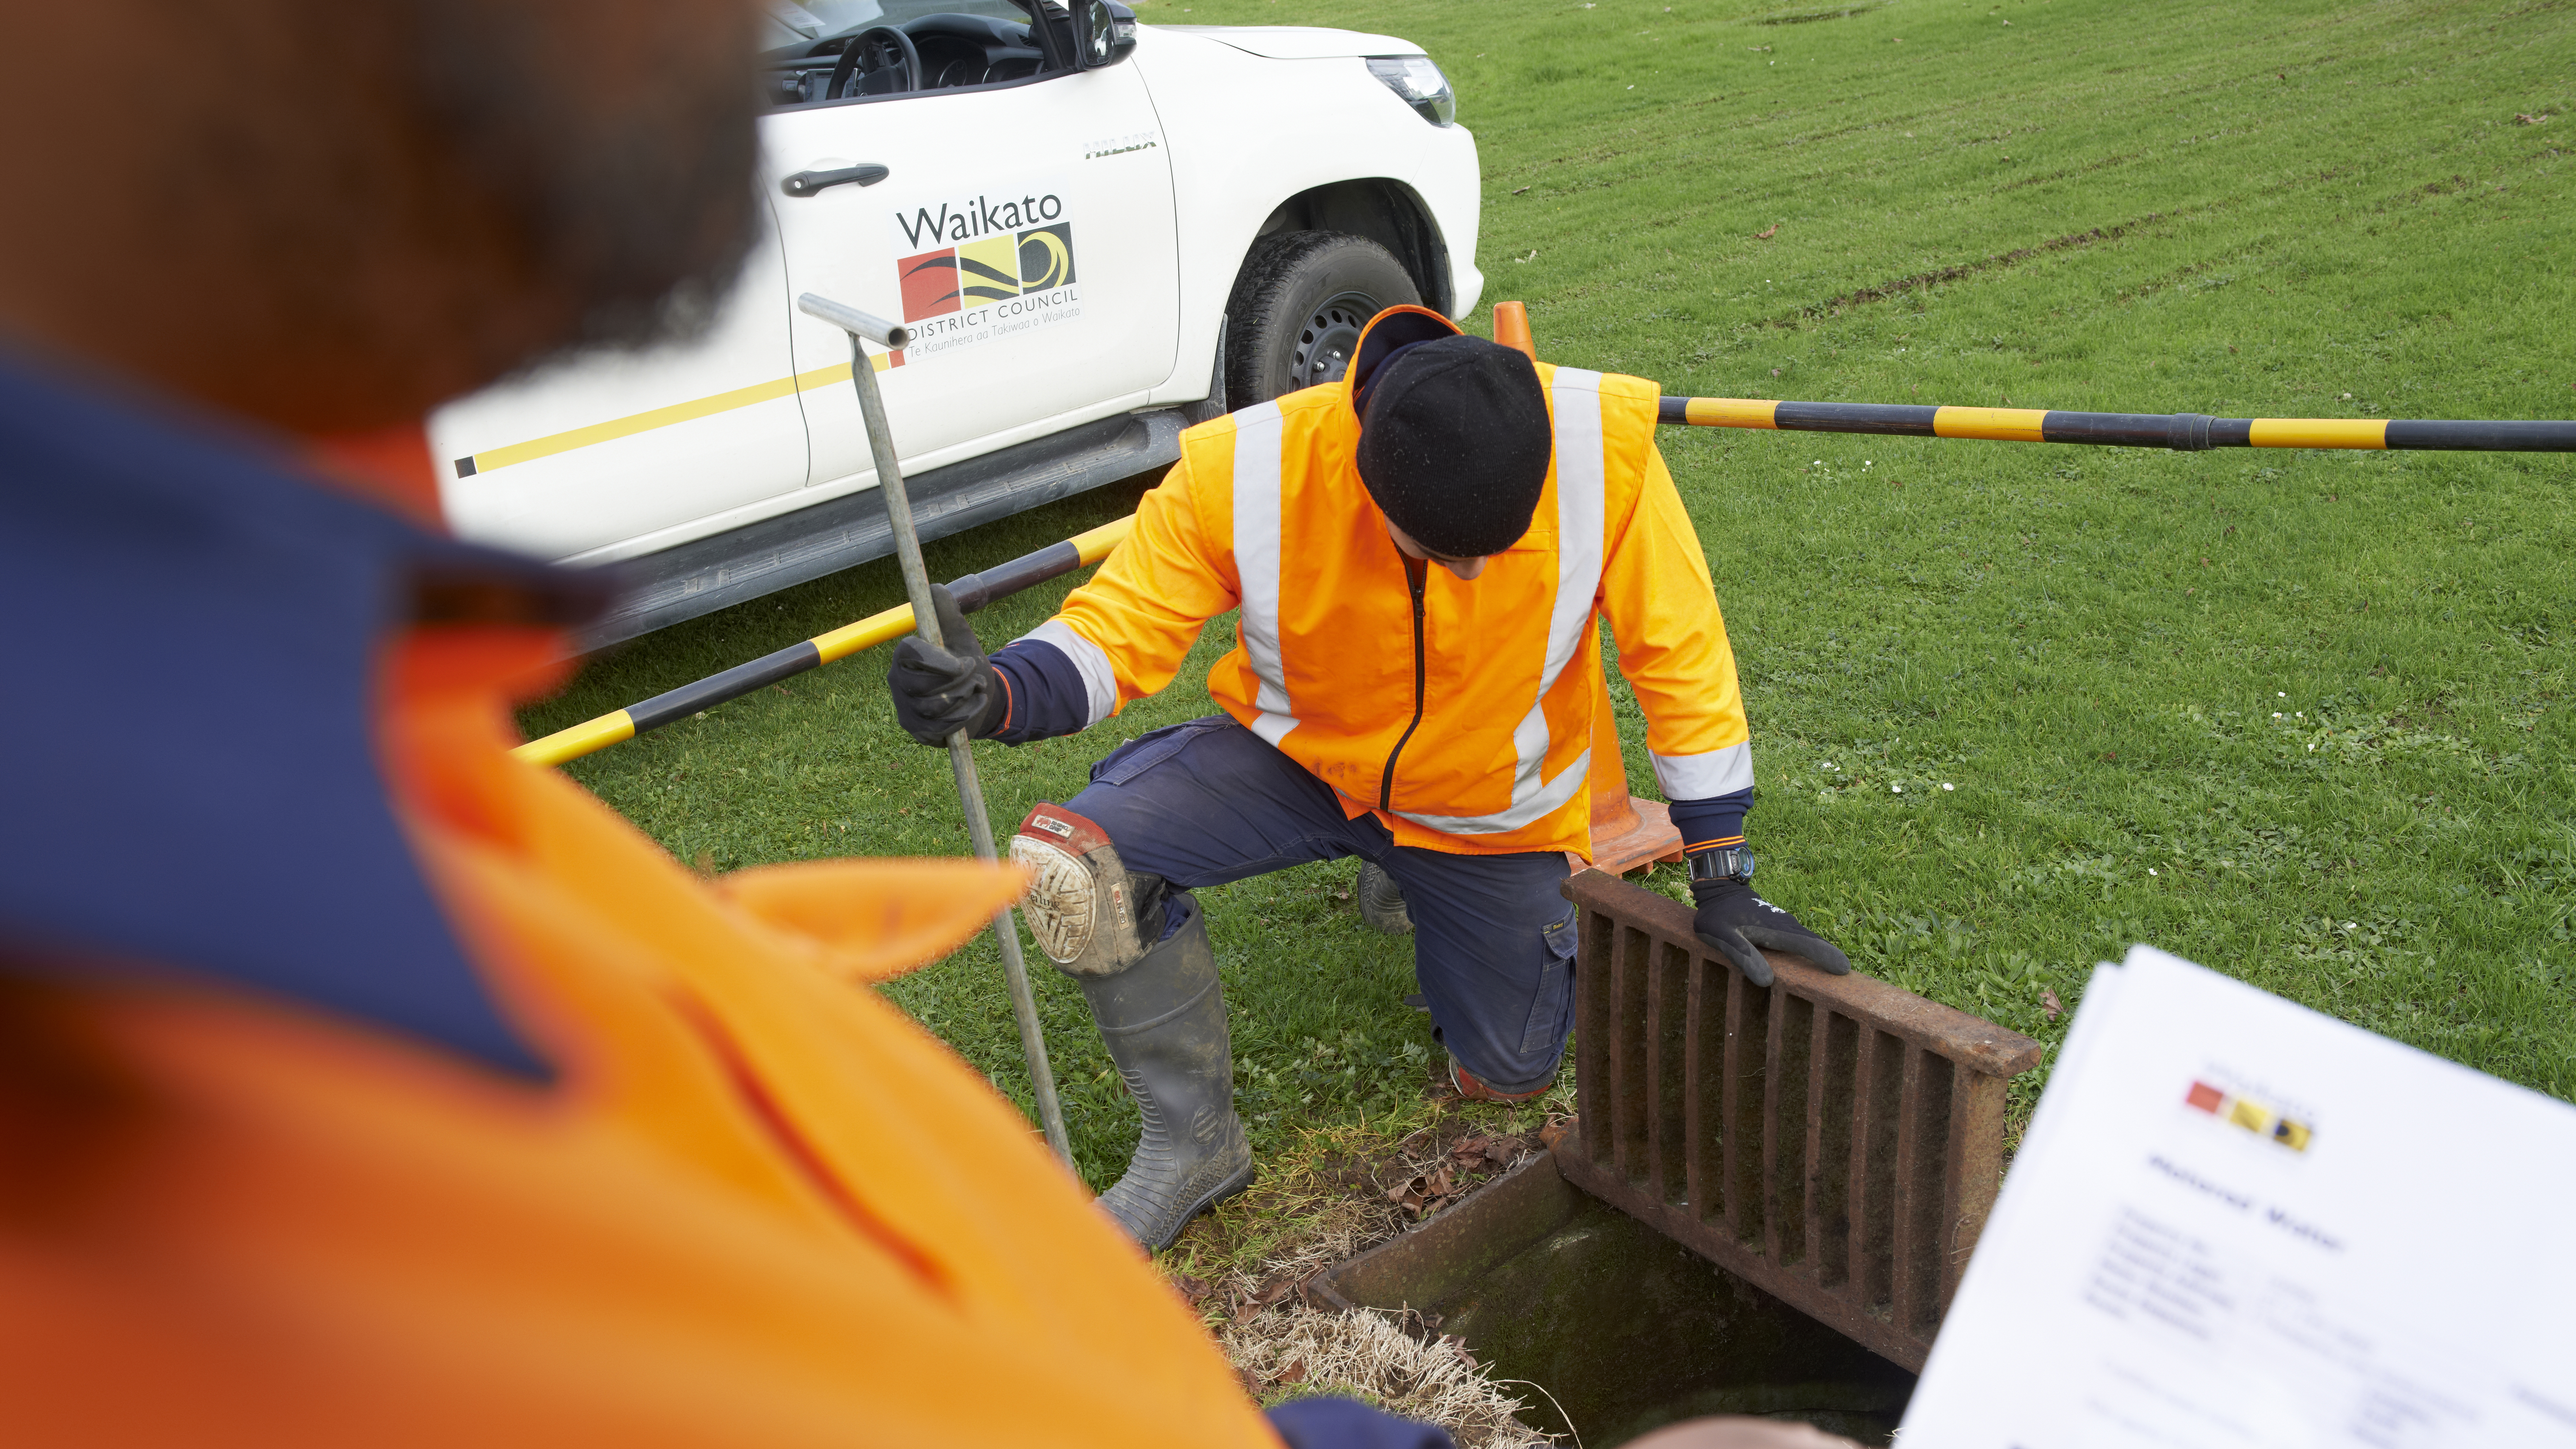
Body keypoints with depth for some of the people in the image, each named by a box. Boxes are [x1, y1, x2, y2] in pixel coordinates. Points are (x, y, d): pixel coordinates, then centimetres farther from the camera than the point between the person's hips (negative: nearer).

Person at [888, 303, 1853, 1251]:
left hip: (1490, 807, 1)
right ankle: (1195, 1142, -1)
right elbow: (1120, 627, -21)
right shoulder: (1244, 471, -31)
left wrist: (1722, 880, -17)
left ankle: (1427, 883, 42)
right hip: (1294, 756, 0)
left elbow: (1680, 653, -20)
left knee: (1507, 1078, 12)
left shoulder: (1605, 446, -31)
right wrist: (997, 693, -43)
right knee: (1080, 863, -26)